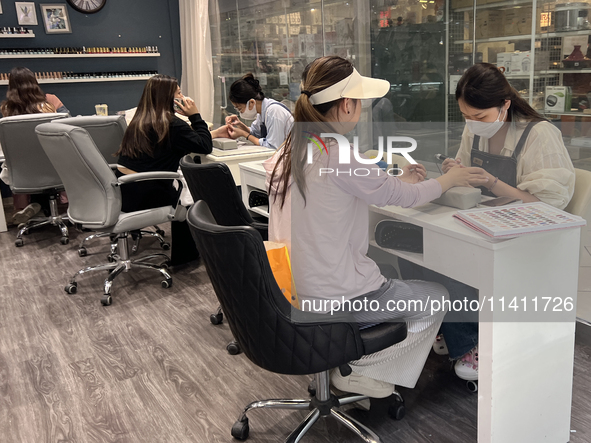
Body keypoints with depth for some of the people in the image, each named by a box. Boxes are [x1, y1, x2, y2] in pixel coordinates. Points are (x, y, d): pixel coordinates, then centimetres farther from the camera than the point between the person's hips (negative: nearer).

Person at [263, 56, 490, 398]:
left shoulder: (289, 151, 2)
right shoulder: (337, 155, -23)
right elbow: (403, 196, -9)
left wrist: (399, 182, 19)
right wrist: (452, 179, 8)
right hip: (333, 300, -9)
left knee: (387, 277, 33)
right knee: (436, 297, 13)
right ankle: (358, 370, 11)